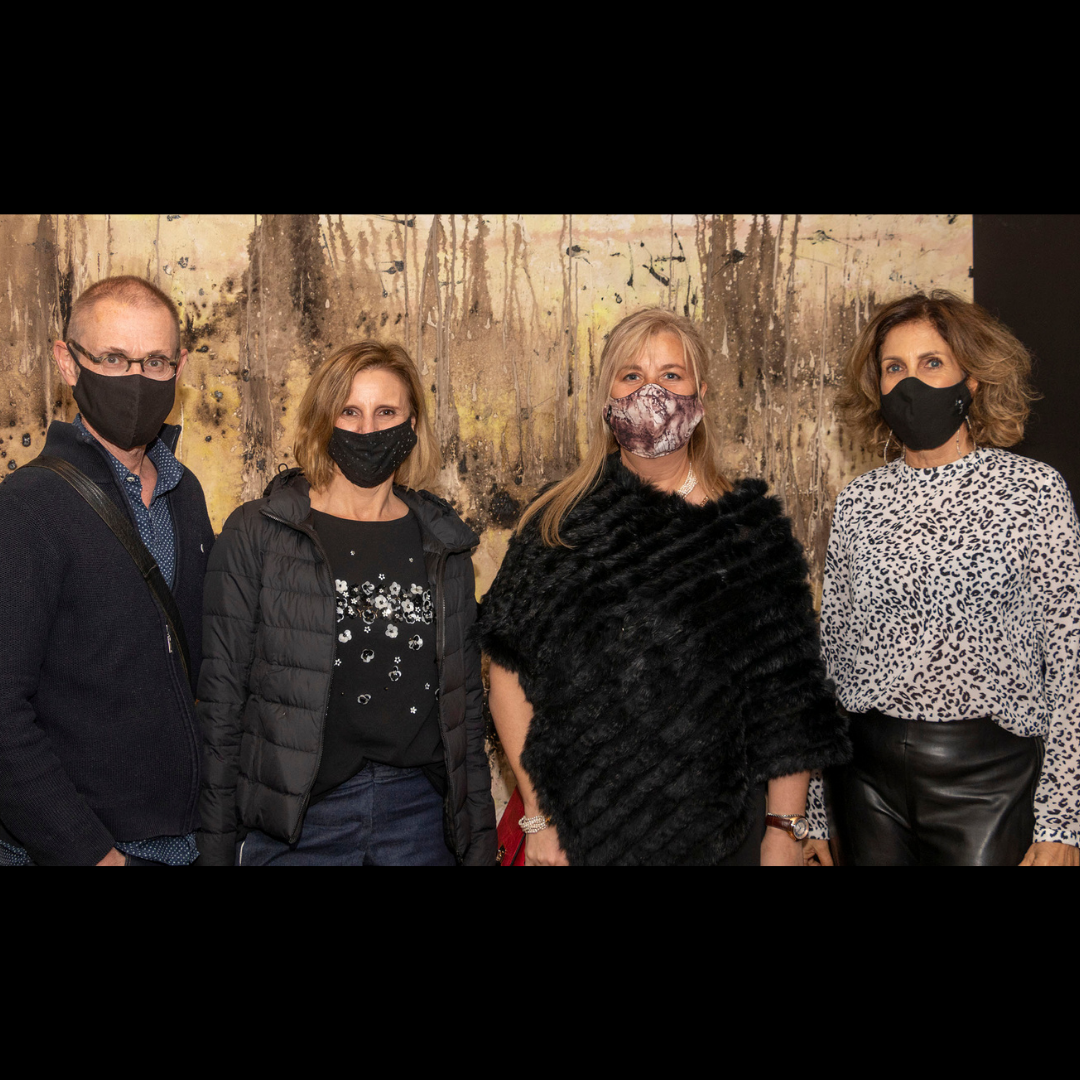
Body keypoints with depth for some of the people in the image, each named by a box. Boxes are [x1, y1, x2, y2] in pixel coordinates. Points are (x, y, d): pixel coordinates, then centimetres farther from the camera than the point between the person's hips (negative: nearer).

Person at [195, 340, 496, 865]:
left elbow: (465, 696, 10)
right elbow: (220, 698, -4)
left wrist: (479, 837, 8)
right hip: (294, 823, -3)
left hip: (421, 818, 3)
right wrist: (216, 843, -5)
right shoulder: (255, 536, -4)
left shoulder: (442, 543, 5)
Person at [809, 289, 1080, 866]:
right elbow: (832, 650, 7)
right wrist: (811, 810, 6)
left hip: (989, 774, -2)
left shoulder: (1034, 490, -4)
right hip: (867, 771, 3)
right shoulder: (859, 501, 4)